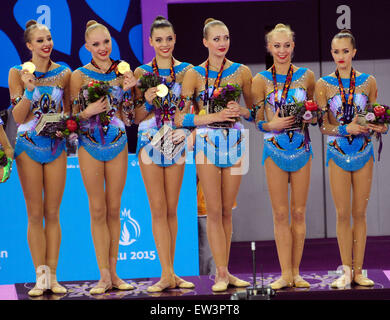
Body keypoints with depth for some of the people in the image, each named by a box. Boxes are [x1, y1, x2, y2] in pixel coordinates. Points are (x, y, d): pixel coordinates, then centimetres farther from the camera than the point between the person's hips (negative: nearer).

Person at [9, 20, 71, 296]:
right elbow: (18, 117, -6)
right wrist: (29, 90, -19)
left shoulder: (64, 73, 4)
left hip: (56, 146, 2)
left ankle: (52, 275, 7)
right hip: (29, 146, -2)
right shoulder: (18, 73, -1)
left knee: (53, 213, 3)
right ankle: (40, 277, 4)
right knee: (35, 214, 0)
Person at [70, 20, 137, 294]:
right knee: (98, 210, -1)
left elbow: (128, 116, 5)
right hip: (90, 146, -2)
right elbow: (73, 115, 0)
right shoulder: (80, 76, -1)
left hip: (118, 145, 2)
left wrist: (127, 90, -9)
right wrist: (89, 111, -19)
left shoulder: (122, 73, 4)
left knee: (114, 209, 6)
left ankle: (113, 272, 12)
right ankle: (105, 275, 2)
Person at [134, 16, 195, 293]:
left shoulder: (186, 70, 5)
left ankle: (169, 272, 11)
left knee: (171, 210, 5)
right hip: (150, 142, -1)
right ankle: (168, 274, -5)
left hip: (176, 142, 1)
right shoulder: (142, 72, 3)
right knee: (158, 209, -4)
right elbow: (137, 117, 3)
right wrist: (147, 101, -15)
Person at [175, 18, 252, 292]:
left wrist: (241, 111, -8)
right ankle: (222, 273, 1)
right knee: (214, 210, -3)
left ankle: (224, 271, 13)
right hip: (207, 143, -2)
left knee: (227, 211, 7)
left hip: (235, 142, 2)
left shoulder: (242, 71, 6)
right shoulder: (194, 74, -1)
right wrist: (215, 116, -15)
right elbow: (181, 118, -5)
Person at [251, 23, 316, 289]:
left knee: (299, 213, 4)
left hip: (301, 150, 1)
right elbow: (258, 120, 2)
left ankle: (296, 272, 10)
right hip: (274, 150, -1)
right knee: (280, 214, -1)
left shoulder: (306, 76, 4)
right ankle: (286, 274, 3)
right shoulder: (262, 80, 0)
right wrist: (273, 124, -17)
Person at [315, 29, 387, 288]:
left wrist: (379, 127, -14)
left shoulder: (368, 82, 4)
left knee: (359, 213, 4)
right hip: (338, 152, -1)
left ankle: (358, 270, 8)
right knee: (343, 214, 0)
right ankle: (346, 270, 6)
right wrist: (346, 129, -19)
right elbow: (323, 125, -3)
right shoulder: (324, 85, 0)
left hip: (364, 152, 1)